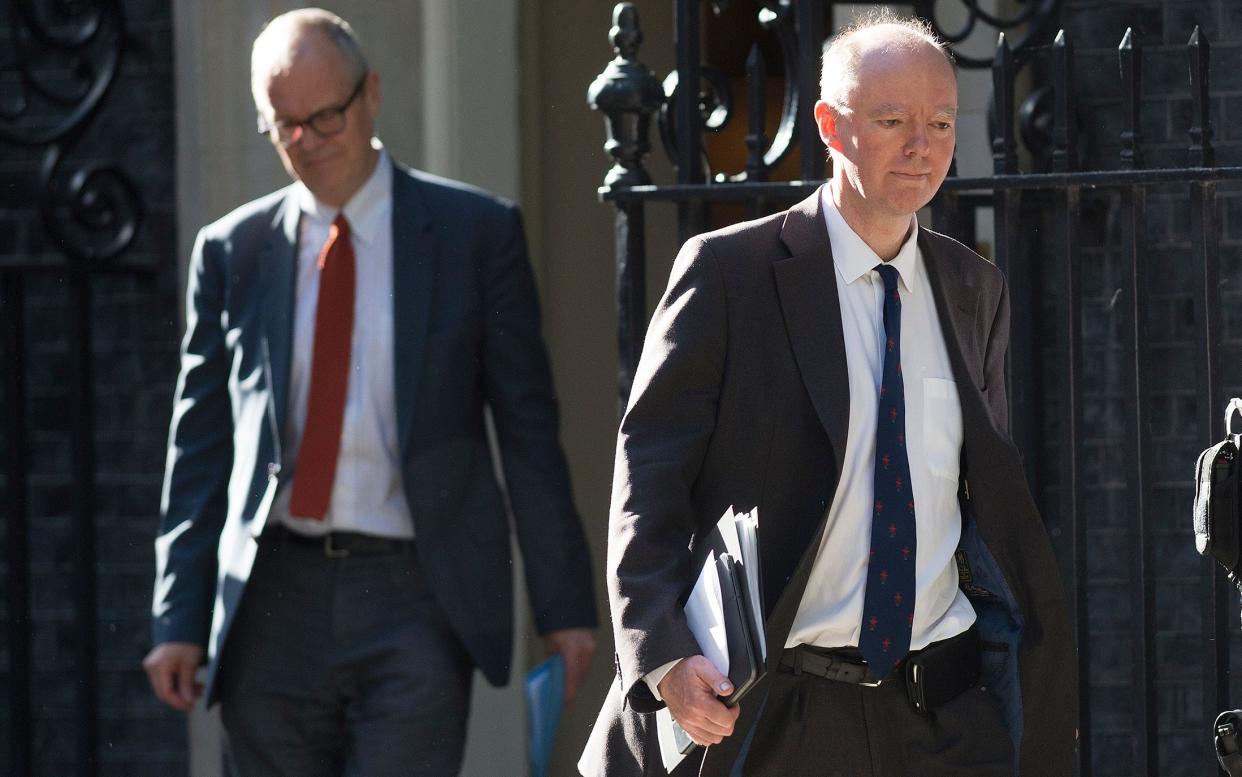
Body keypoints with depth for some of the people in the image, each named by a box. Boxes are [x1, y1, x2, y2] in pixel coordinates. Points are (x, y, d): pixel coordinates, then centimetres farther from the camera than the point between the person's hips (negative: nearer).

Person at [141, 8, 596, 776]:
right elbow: (200, 448, 11)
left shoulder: (475, 233, 4)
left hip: (416, 604, -3)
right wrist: (181, 618, 4)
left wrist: (564, 604, 1)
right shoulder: (232, 252, 9)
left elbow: (529, 432, 4)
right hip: (274, 607, 3)